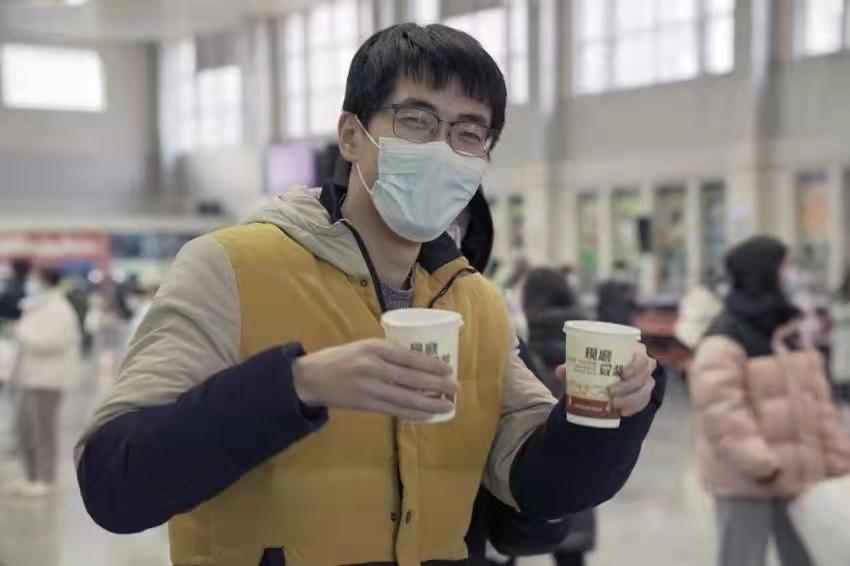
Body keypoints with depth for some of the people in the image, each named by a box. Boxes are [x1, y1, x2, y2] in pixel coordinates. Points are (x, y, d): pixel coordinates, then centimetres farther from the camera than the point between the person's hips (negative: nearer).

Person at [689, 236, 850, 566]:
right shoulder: (724, 341, -15)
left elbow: (817, 402, 13)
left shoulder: (788, 332, 11)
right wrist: (760, 465, -27)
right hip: (744, 479, -8)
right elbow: (721, 412, -23)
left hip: (796, 475, 8)